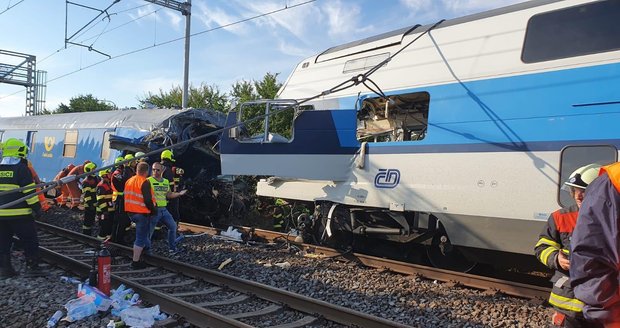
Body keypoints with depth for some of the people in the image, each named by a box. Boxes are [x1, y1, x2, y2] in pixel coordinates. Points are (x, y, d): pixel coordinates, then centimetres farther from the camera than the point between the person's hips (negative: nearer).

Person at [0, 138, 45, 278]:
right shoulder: (21, 168, -11)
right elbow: (29, 192, -14)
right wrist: (36, 207, -7)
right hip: (20, 214, -6)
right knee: (30, 241, 4)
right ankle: (32, 267, 4)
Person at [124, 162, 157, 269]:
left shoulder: (129, 181, 9)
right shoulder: (145, 182, -16)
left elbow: (127, 197, 16)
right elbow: (148, 200, -22)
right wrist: (153, 210, -8)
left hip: (131, 212, 8)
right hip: (142, 213, -8)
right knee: (141, 238, -1)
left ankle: (146, 246, 33)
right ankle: (136, 262, 3)